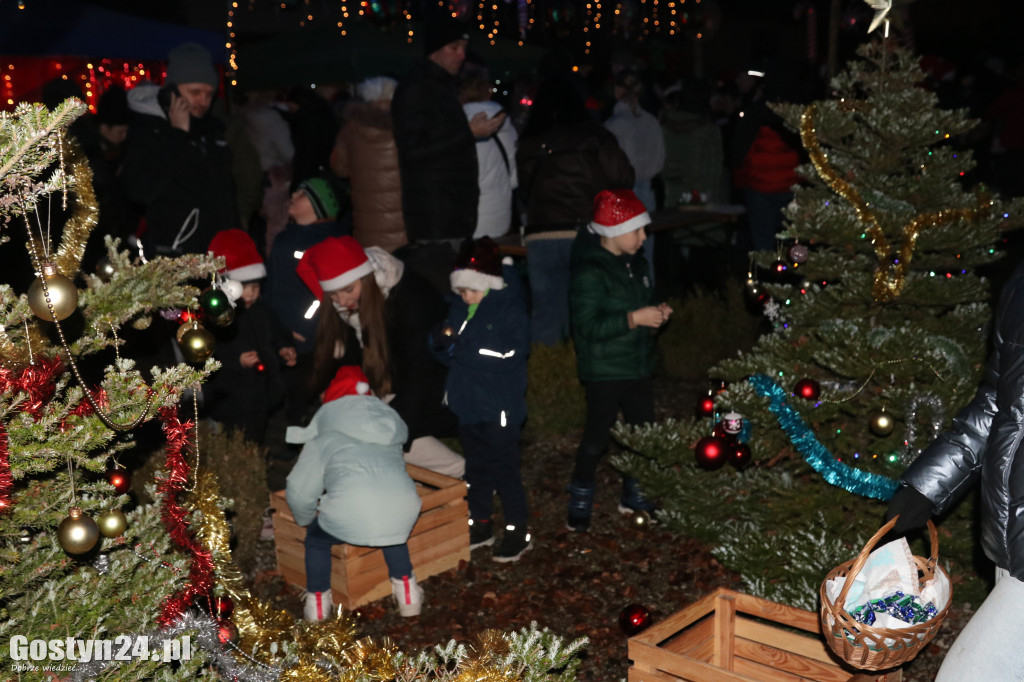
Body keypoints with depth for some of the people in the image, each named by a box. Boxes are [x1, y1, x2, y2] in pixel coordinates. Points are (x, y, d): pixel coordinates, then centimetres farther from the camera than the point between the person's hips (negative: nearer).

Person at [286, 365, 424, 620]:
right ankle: (407, 594, 37)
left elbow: (299, 491, 14)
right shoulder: (391, 438, 29)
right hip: (402, 515, 4)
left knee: (317, 538, 28)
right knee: (391, 530, 39)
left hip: (350, 520, -3)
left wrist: (306, 519, 34)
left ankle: (317, 604, 29)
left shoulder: (322, 441, 17)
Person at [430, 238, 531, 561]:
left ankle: (517, 532, 13)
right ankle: (480, 525, 31)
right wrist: (442, 343, -12)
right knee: (476, 466, 18)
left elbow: (513, 352, -24)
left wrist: (463, 347, -25)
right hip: (468, 402, 7)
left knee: (505, 468, 1)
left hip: (500, 406, -7)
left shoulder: (510, 308, -13)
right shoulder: (460, 308, 7)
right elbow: (447, 352, 13)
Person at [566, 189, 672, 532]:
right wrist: (634, 319, -26)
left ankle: (634, 496, 33)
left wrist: (657, 313, 0)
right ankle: (579, 504, 19)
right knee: (597, 437, 2)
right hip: (604, 371, -8)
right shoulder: (590, 273, -20)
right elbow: (588, 327, -24)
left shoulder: (636, 264, 7)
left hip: (637, 365, 8)